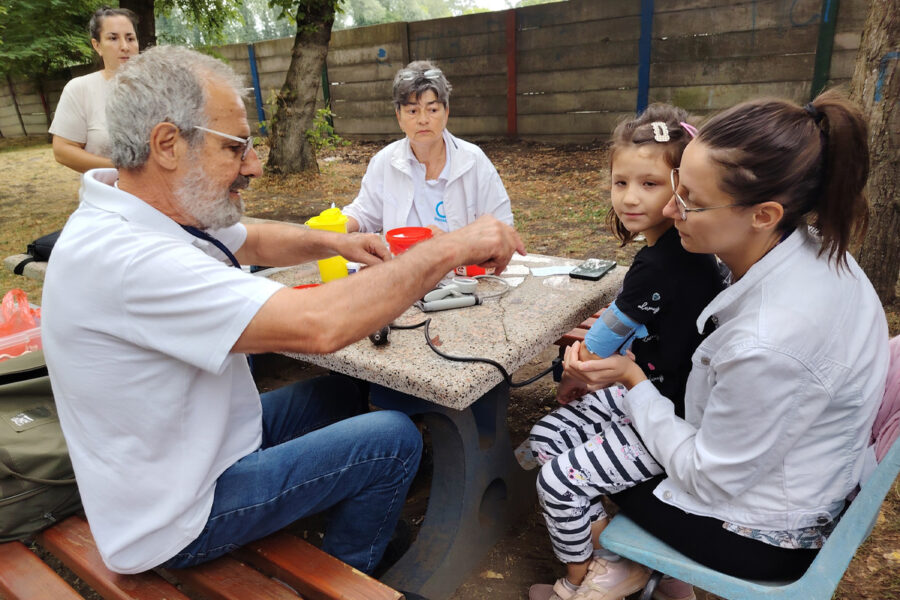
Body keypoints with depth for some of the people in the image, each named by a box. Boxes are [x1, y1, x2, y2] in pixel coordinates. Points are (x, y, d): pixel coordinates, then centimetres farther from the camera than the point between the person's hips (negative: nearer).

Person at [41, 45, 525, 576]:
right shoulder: (121, 256, -34)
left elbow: (252, 240, 12)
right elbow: (319, 325, -42)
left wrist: (333, 242, -7)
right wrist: (453, 247, -32)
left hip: (193, 445, 9)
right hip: (179, 512, -9)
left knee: (342, 393, 16)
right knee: (395, 440, -7)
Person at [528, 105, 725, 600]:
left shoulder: (661, 266, -27)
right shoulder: (676, 250, 0)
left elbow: (597, 350, -15)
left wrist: (573, 381, 3)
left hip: (670, 417, -10)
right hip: (641, 391, 10)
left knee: (559, 480, -7)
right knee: (544, 438, 8)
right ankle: (612, 552, 19)